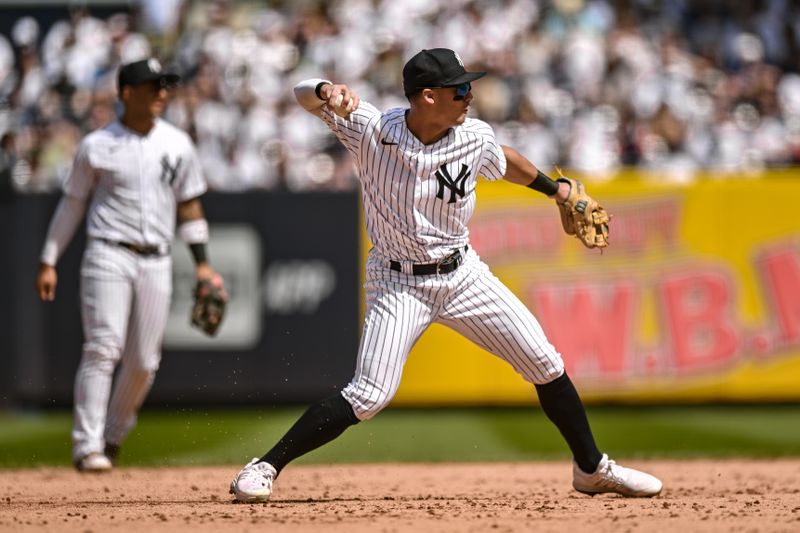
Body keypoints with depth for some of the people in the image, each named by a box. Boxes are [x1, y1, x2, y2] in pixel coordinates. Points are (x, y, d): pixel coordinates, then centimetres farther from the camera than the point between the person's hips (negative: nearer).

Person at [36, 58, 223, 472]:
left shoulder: (177, 145, 9)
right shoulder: (96, 146, 1)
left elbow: (189, 205, 15)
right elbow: (72, 204, 7)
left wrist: (201, 262, 7)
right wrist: (48, 262, 5)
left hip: (156, 262, 3)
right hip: (108, 255, -3)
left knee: (143, 361, 1)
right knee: (102, 348, -14)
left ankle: (113, 436, 21)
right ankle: (87, 445, -14)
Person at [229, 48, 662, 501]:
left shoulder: (476, 138, -8)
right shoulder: (371, 128, -18)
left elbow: (505, 163, 15)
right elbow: (305, 95, -19)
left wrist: (554, 188, 30)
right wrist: (329, 92, -43)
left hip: (463, 274, 4)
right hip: (399, 285, -4)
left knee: (545, 364, 4)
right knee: (369, 396, -18)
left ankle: (593, 468, 23)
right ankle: (266, 467, -8)